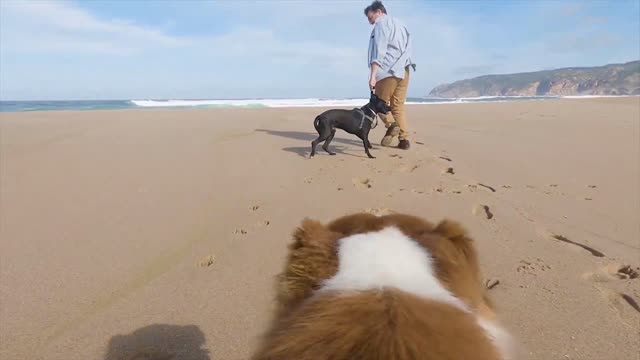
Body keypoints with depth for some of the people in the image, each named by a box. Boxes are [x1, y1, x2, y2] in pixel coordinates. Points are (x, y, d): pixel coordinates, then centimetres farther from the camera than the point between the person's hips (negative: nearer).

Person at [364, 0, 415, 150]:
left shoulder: (381, 24, 0)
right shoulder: (399, 24, 27)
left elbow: (379, 51, -15)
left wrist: (373, 75, -22)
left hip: (389, 70, -8)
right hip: (404, 70, 8)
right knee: (398, 106, 8)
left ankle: (391, 125, -17)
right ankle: (404, 139, 2)